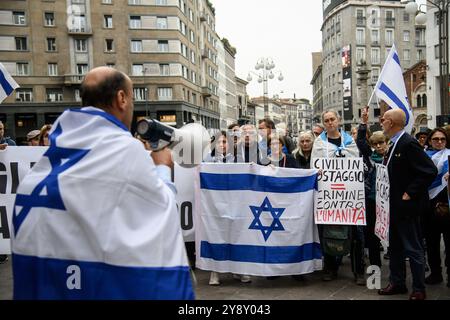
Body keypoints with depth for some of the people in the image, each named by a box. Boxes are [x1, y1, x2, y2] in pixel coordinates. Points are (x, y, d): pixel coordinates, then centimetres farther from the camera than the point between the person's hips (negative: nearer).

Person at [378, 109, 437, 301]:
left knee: (413, 249, 3)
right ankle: (397, 283, 30)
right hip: (394, 206, 10)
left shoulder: (408, 144, -18)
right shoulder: (394, 145, 11)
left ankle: (419, 290, 16)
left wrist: (410, 193, -20)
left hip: (406, 206, -10)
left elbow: (430, 171, -23)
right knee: (395, 247, 17)